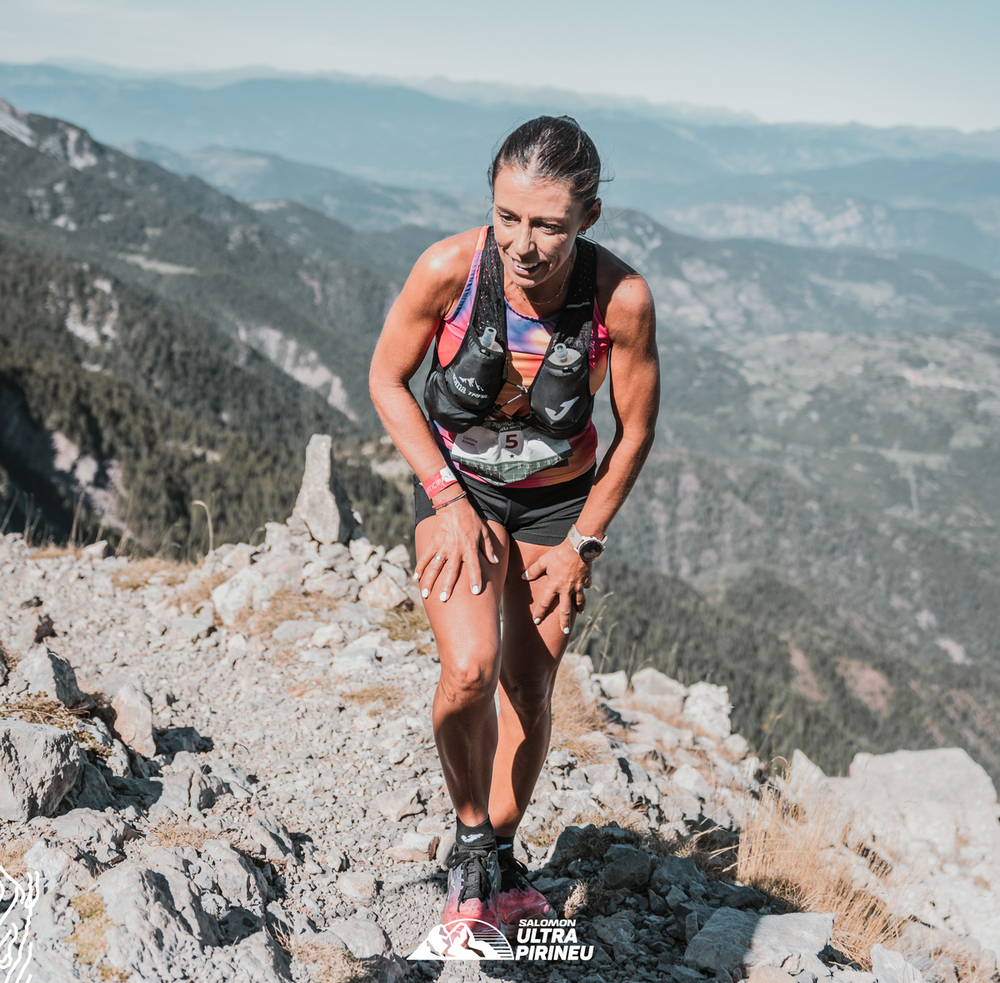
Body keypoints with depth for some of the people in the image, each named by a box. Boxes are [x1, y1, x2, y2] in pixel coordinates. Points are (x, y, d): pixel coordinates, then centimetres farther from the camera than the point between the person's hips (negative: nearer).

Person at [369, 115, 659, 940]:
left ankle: (501, 854, 32)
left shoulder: (622, 298, -25)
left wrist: (582, 544, -6)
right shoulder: (450, 268, -25)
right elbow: (387, 380, -9)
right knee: (469, 671, -19)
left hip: (560, 500, 1)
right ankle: (471, 836, 8)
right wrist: (447, 497, -15)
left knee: (530, 690, 7)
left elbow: (635, 430, -10)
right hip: (457, 484, -1)